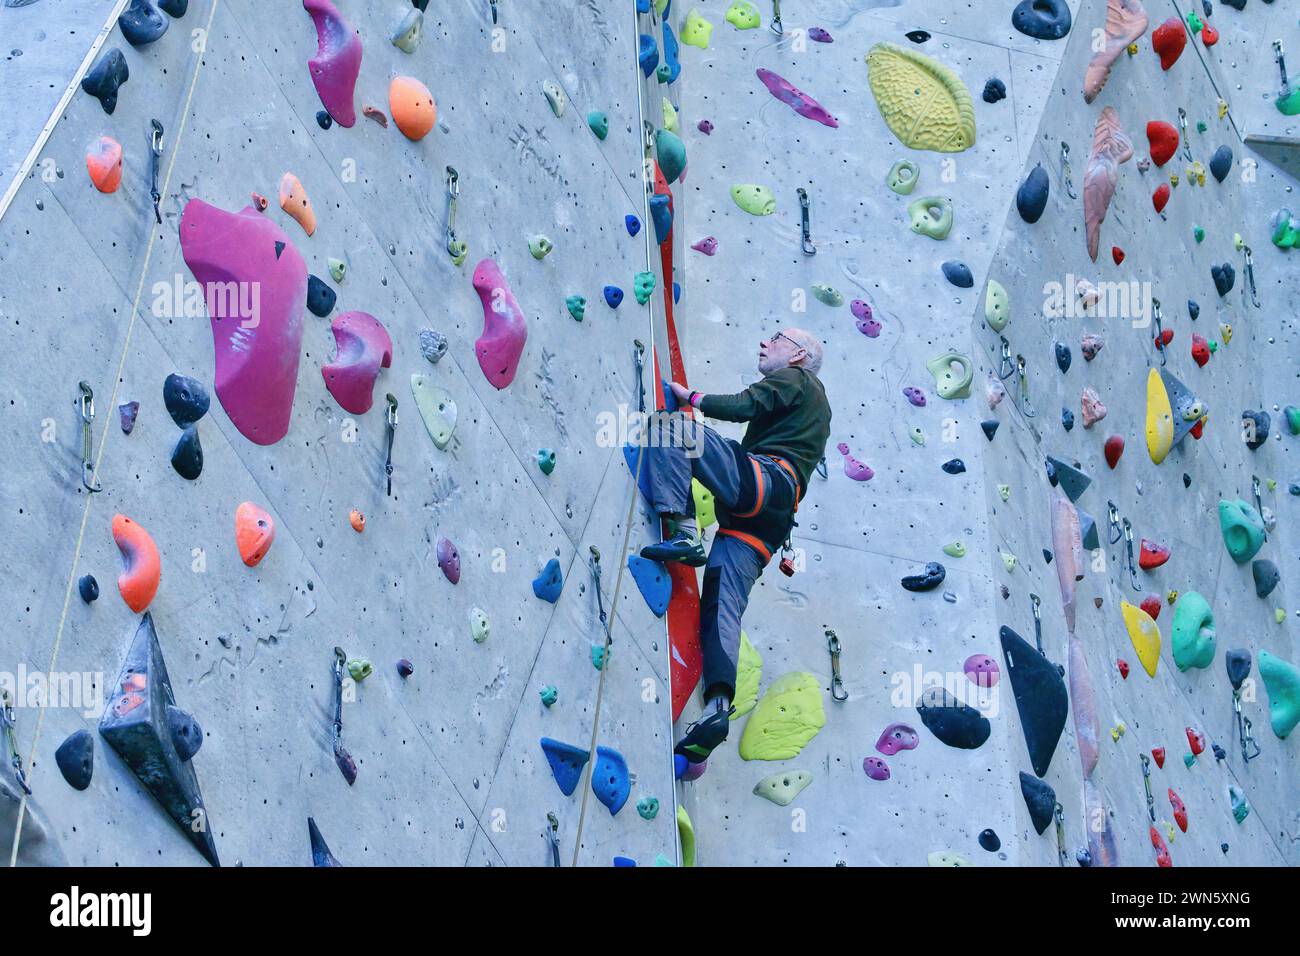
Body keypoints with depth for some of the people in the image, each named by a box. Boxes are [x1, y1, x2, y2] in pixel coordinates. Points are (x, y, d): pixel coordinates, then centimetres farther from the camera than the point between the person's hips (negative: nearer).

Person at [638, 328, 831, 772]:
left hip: (761, 479, -9)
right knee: (721, 607, -5)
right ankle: (717, 706, -21)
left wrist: (691, 397, 6)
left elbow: (746, 406, -5)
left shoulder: (795, 379, 14)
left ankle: (684, 532, -31)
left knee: (670, 424, -16)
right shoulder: (812, 404, 40)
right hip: (768, 520, 9)